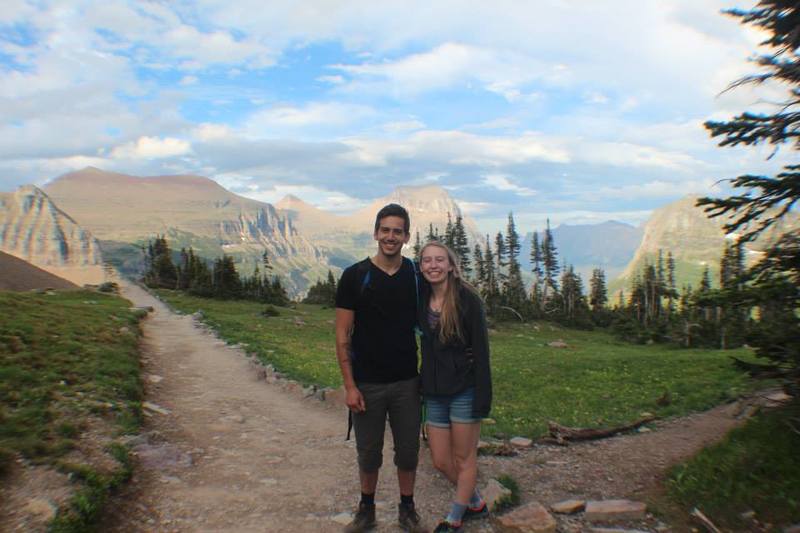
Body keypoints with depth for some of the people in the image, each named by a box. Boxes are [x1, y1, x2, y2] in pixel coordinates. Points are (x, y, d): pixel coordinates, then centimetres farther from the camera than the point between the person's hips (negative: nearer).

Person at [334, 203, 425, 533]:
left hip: (407, 382, 2)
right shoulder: (355, 276, -7)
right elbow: (343, 335, -6)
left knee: (408, 450, 12)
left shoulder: (416, 276, 1)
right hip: (367, 384, -2)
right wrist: (349, 386, -10)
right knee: (368, 452, 13)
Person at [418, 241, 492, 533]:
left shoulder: (467, 299, -12)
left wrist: (482, 399, -16)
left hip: (463, 390, -5)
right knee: (440, 461, 13)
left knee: (464, 458, 9)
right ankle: (476, 503, 36)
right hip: (434, 392, 5)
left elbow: (481, 351, -13)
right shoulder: (422, 300, 3)